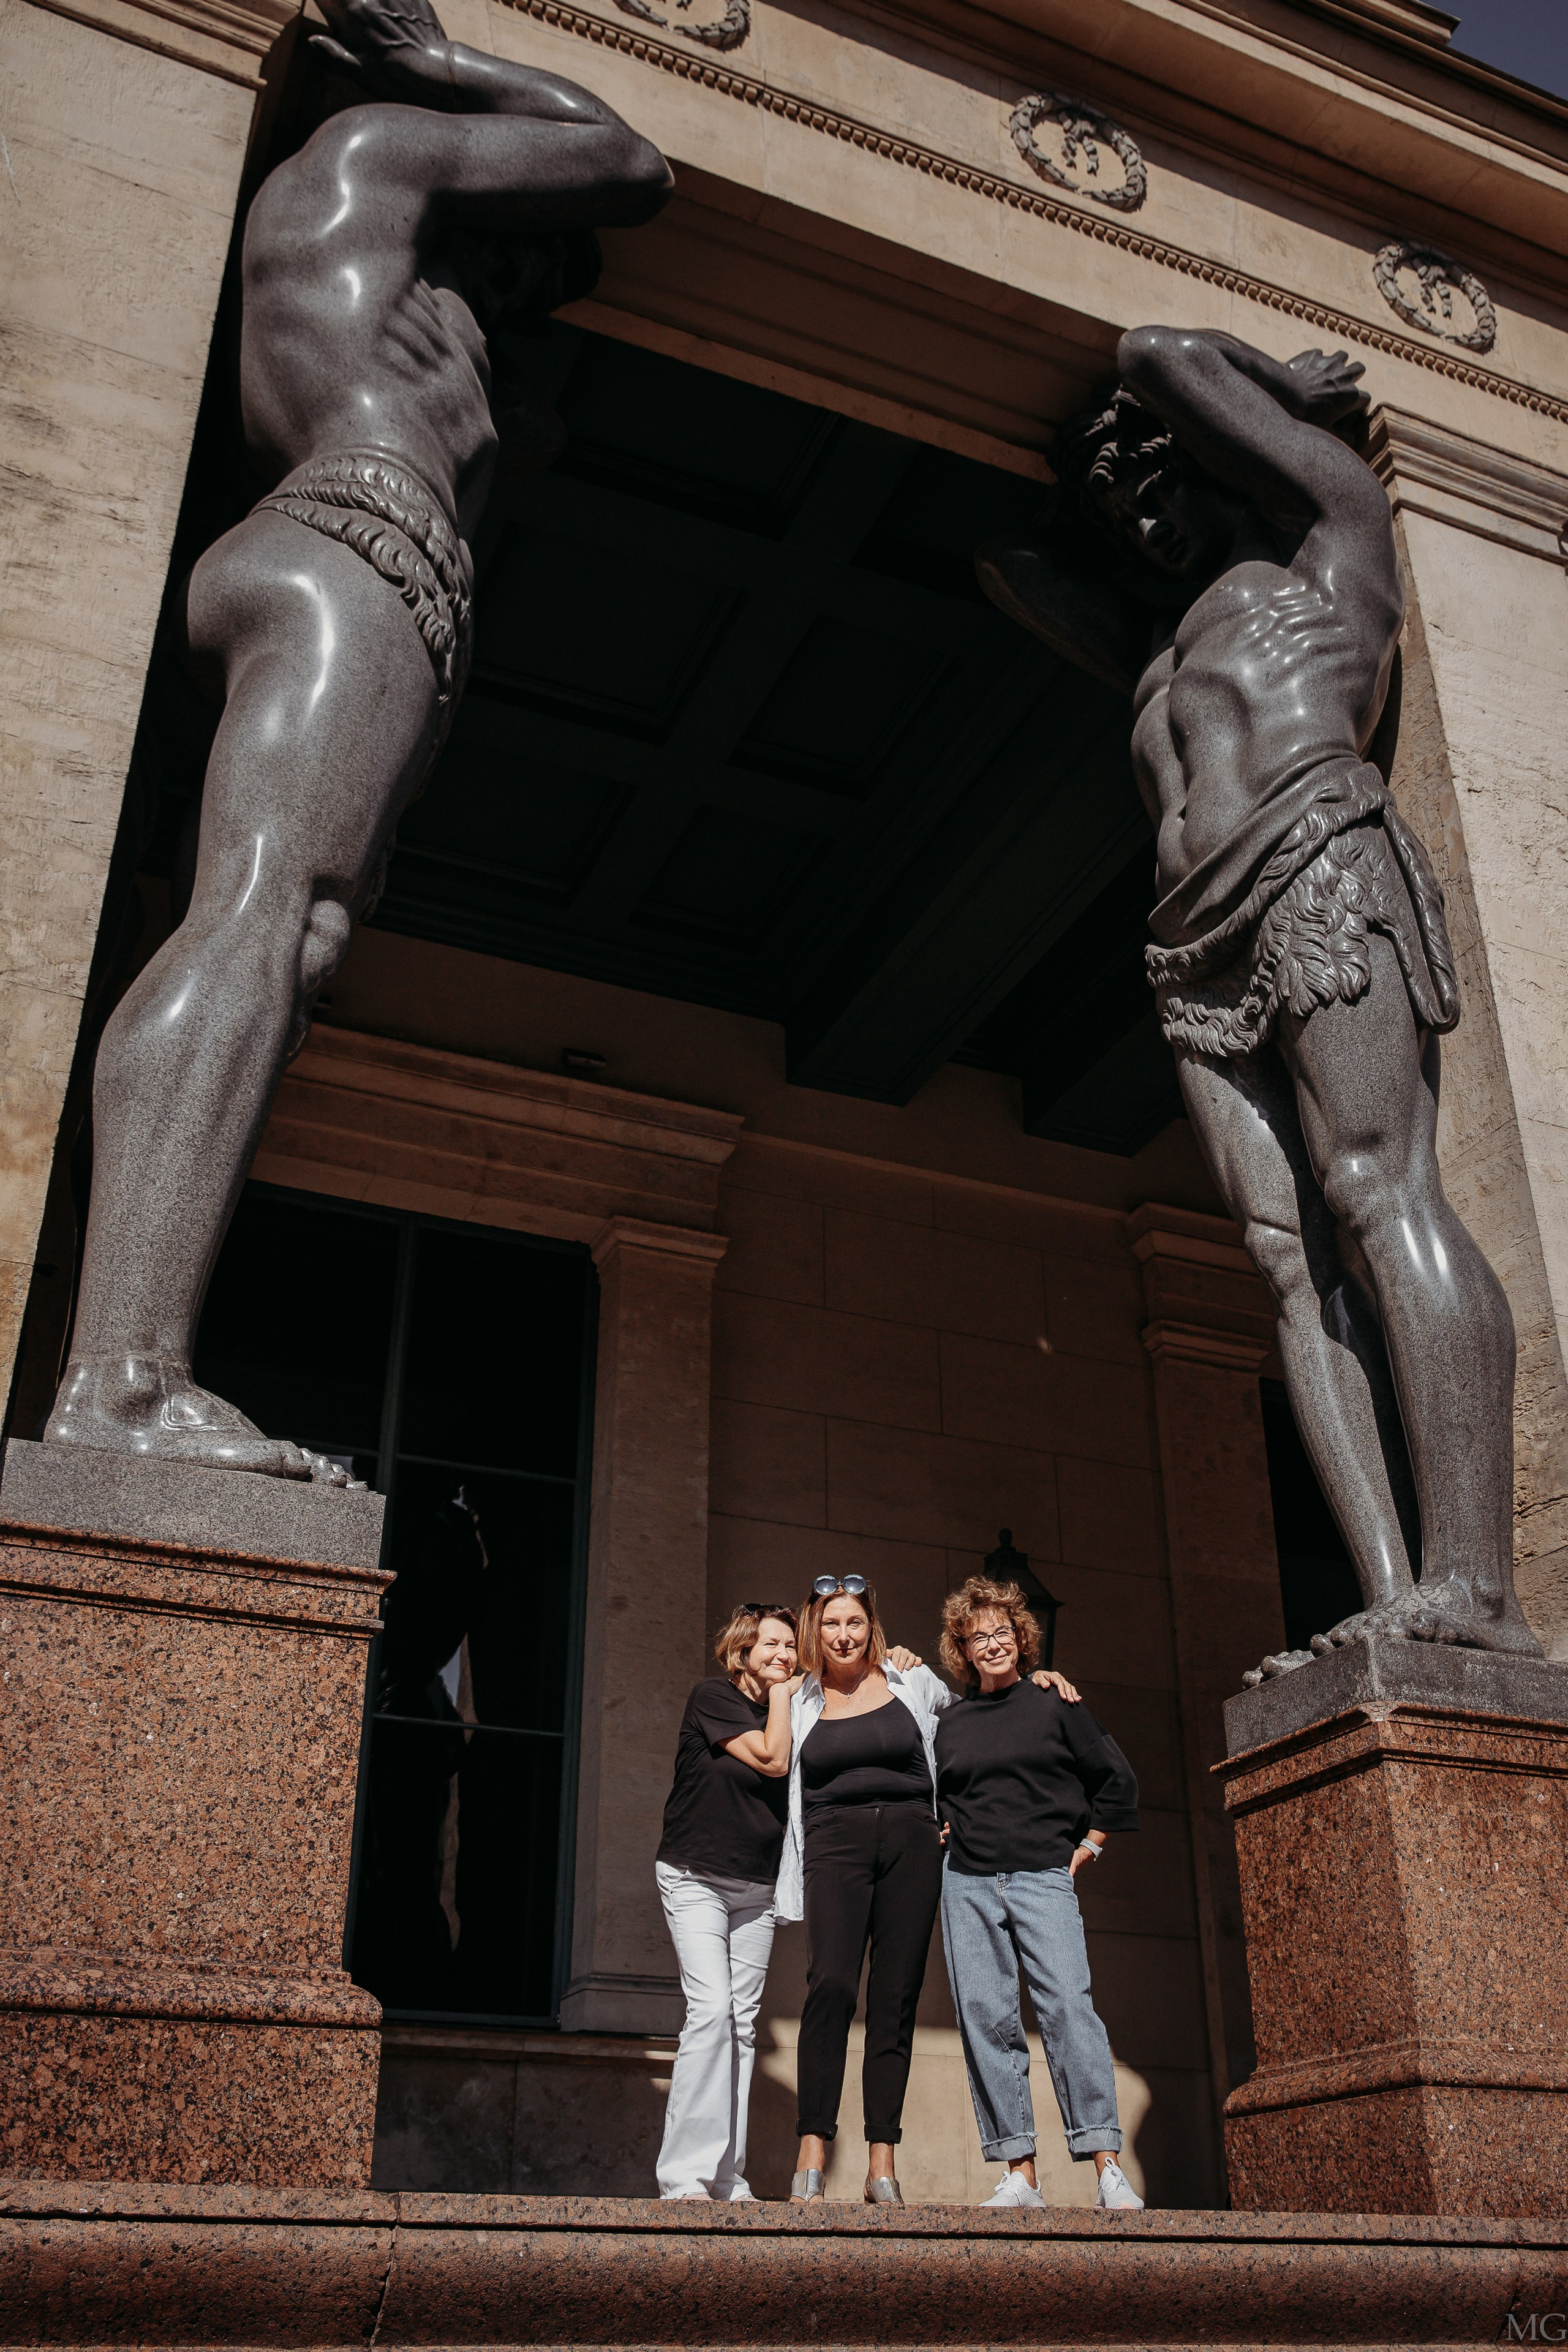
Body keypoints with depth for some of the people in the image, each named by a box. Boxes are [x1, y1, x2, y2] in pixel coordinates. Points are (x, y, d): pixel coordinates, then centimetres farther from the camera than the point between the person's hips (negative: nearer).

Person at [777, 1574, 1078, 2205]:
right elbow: (788, 1780, 18)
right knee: (830, 1985, -18)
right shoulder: (802, 1702, 12)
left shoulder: (911, 1680, 11)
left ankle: (882, 2165, 2)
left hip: (909, 1844, 1)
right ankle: (811, 2158, -16)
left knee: (896, 1998, -2)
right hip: (835, 1846, -1)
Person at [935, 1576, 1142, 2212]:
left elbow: (1118, 1782, 9)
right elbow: (930, 1795, 31)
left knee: (1067, 2005, -16)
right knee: (985, 2017, -3)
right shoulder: (950, 1722, 15)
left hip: (1044, 1877, -3)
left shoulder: (1054, 1703, 7)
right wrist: (944, 1833, 13)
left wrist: (1087, 1847, 5)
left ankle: (1108, 2169, -14)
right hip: (968, 1883, 3)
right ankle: (1020, 2176, 1)